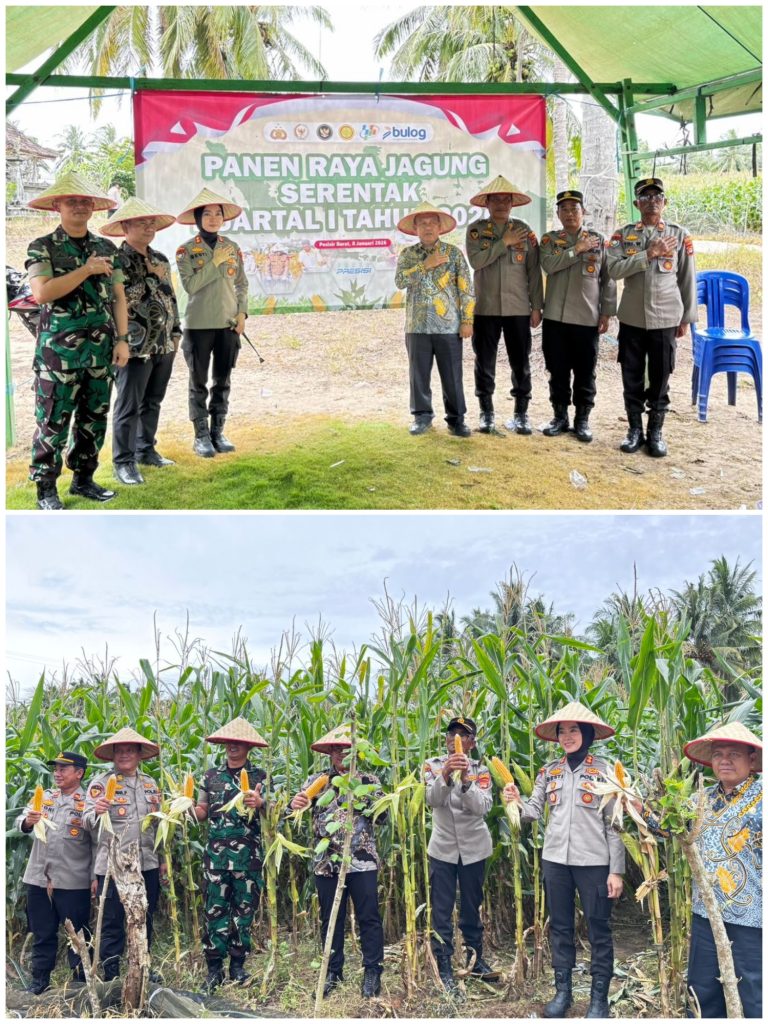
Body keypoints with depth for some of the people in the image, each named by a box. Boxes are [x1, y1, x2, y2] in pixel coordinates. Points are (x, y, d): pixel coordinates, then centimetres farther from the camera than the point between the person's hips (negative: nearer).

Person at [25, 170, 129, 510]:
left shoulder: (107, 249, 12)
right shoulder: (42, 248, -2)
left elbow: (118, 297, 12)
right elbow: (42, 293, -17)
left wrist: (122, 339, 3)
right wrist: (87, 270, -15)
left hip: (100, 349, 5)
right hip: (58, 350, -5)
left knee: (94, 418, 10)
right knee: (53, 421, -2)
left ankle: (83, 478, 23)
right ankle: (46, 489, 7)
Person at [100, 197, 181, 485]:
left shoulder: (160, 259, 13)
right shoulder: (117, 261, -10)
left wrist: (175, 332, 17)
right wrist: (151, 277, -18)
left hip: (163, 345, 7)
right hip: (136, 346, -7)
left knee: (152, 402, 15)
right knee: (129, 406, -2)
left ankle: (146, 450, 28)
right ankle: (123, 462, 3)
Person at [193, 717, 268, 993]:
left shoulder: (259, 776, 2)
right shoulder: (211, 776, 11)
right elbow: (203, 812, 16)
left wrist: (260, 803, -29)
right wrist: (189, 809, -6)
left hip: (248, 855, -2)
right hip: (216, 853, 2)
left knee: (244, 910, 5)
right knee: (215, 910, 0)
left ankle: (238, 965, 15)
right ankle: (214, 967, 7)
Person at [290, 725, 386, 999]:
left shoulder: (368, 781, 4)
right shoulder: (317, 780, 7)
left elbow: (382, 815, -2)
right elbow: (300, 802, -5)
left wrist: (362, 796, -18)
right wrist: (295, 805, -29)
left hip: (362, 860, -1)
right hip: (326, 862, 2)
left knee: (368, 917, 0)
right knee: (330, 919, 9)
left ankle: (373, 971, 10)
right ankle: (333, 972, 21)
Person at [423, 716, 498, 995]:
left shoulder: (480, 770, -5)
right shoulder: (433, 765, -6)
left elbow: (483, 807, -20)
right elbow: (432, 800, -21)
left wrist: (465, 780, -37)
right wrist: (446, 775, -40)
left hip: (473, 848, 1)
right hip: (443, 848, -1)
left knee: (472, 907, 12)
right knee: (441, 910, 0)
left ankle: (475, 960, 27)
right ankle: (444, 969, 6)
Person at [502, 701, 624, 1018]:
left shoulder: (603, 770, -4)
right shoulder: (550, 771, 7)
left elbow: (614, 824, -5)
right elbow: (534, 810, 4)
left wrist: (616, 870, -8)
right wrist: (516, 801, -19)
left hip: (594, 861, -4)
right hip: (555, 859, 4)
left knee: (598, 929, 3)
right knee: (559, 927, 12)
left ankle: (599, 997, 13)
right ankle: (562, 991, 24)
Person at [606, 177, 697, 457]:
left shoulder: (679, 235, 2)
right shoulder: (623, 235, 3)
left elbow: (687, 279, 5)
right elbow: (614, 270, -13)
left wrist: (686, 318, 4)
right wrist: (649, 254, -19)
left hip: (665, 319, -1)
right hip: (631, 318, 1)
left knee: (660, 378, 4)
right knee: (632, 377, 7)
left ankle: (655, 432, 16)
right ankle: (635, 429, 20)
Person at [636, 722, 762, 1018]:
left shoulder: (760, 797, -9)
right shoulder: (705, 799, 10)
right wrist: (641, 810, 12)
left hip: (750, 915, -6)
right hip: (706, 910, 6)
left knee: (754, 996, 3)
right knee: (703, 990, 17)